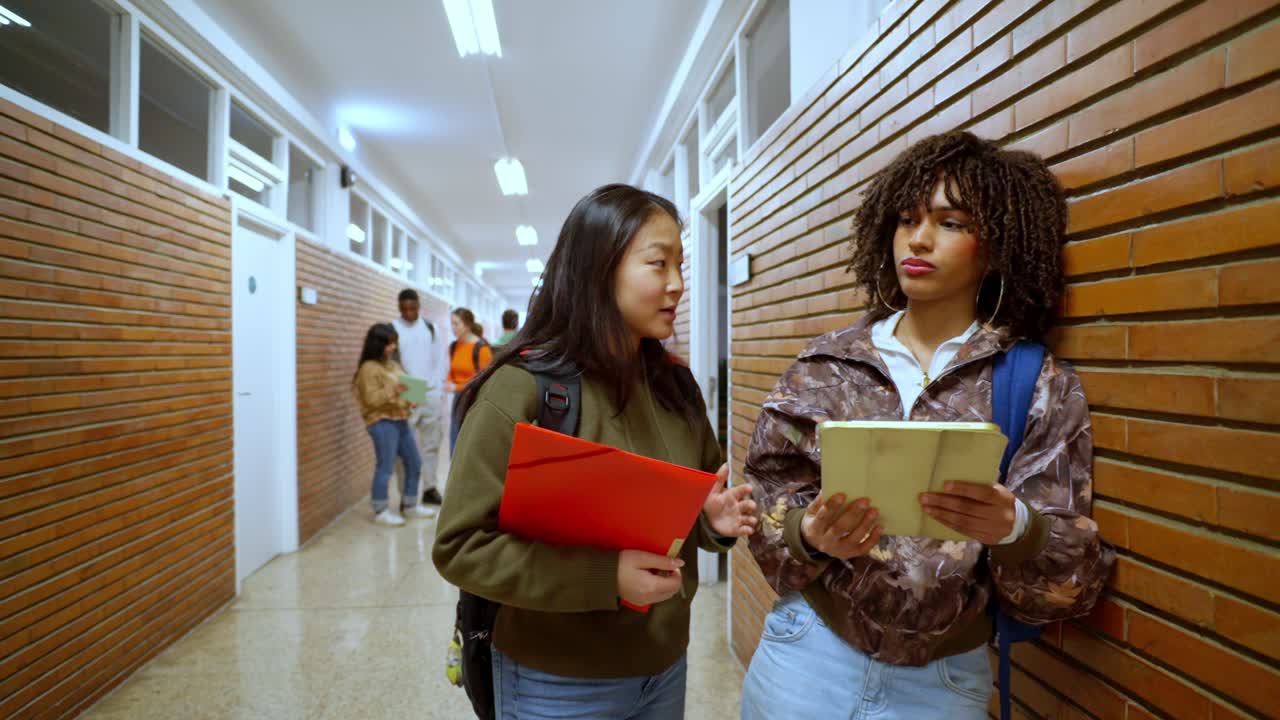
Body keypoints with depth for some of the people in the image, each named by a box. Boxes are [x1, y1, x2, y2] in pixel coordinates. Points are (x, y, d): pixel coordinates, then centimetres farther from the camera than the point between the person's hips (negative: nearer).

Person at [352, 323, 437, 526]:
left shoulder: (394, 365, 16)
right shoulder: (369, 368, -10)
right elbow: (371, 399, -17)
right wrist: (392, 390, -28)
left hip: (401, 421, 9)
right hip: (382, 423, -9)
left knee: (414, 463, 12)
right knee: (385, 467, -6)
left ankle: (410, 506, 24)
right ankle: (380, 511, 6)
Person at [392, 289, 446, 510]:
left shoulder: (431, 328, 8)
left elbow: (440, 360, 9)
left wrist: (438, 388, -1)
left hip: (431, 395, 4)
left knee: (431, 444, 10)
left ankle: (429, 488, 22)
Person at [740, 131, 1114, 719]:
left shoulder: (1043, 388, -5)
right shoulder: (824, 364, -3)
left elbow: (1072, 574, -7)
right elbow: (769, 494, -1)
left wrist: (1014, 529, -27)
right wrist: (809, 534, -21)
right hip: (809, 653, 1)